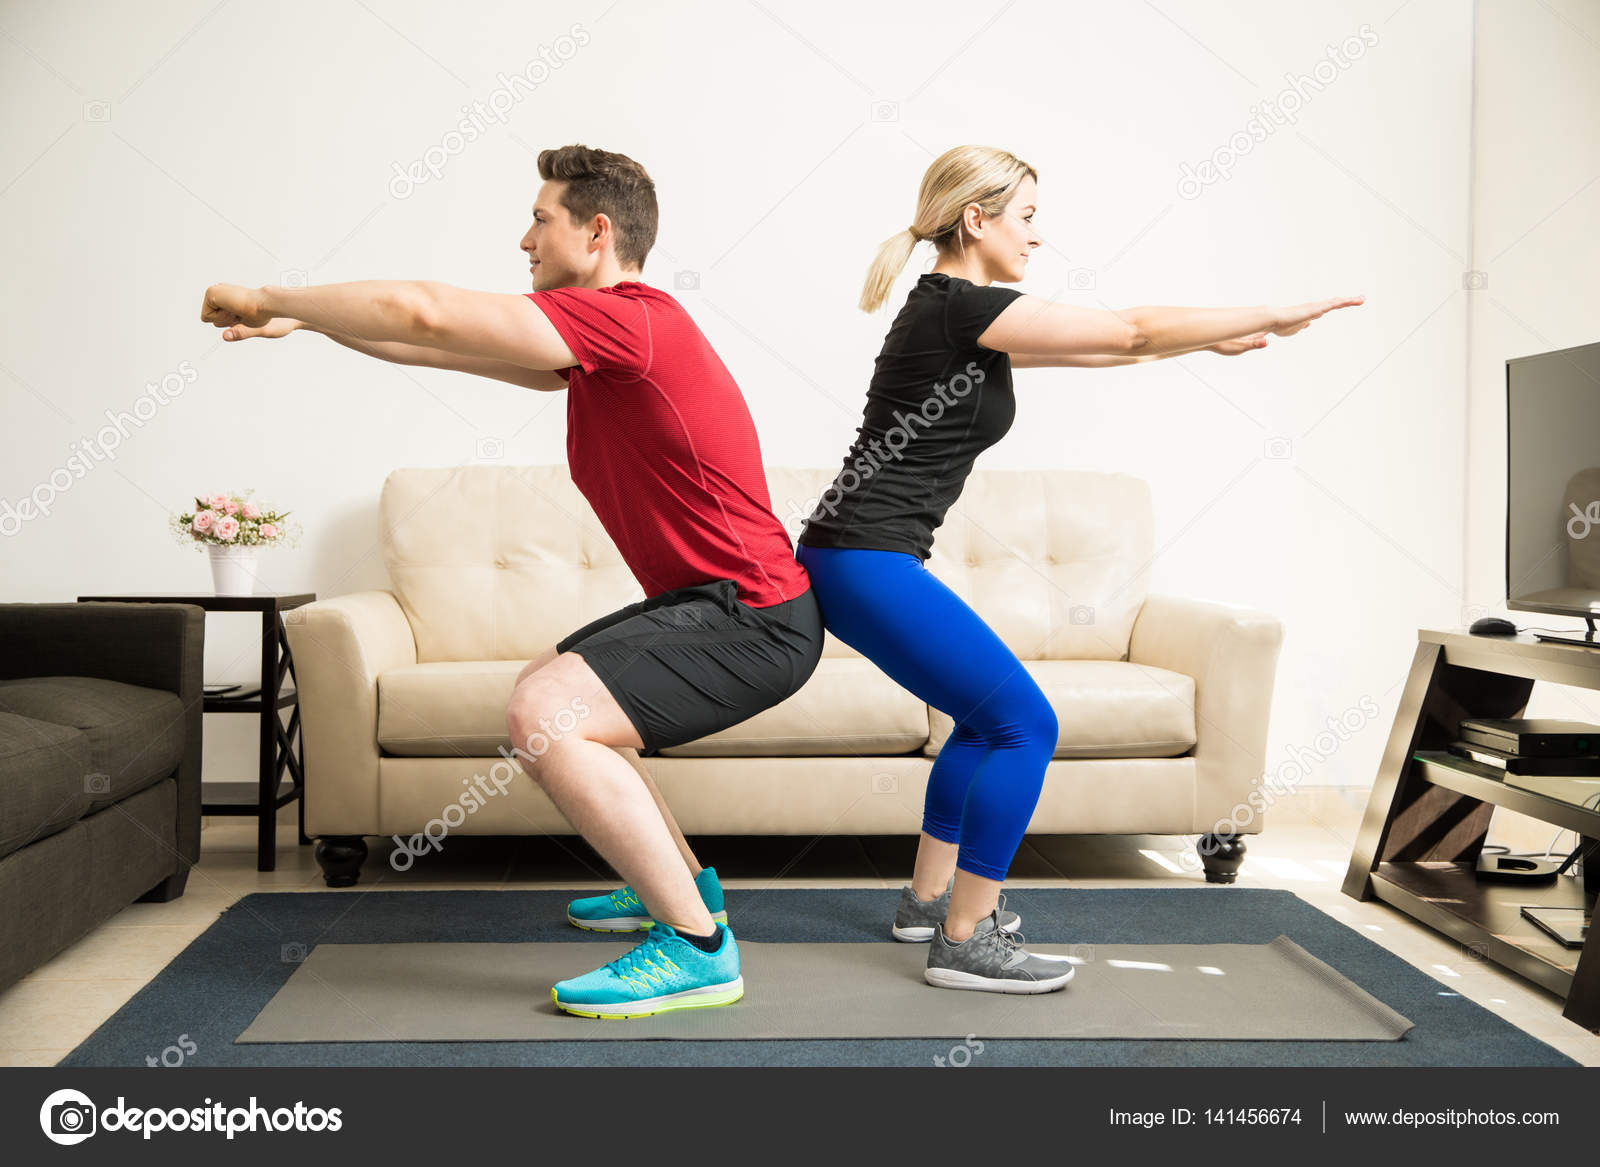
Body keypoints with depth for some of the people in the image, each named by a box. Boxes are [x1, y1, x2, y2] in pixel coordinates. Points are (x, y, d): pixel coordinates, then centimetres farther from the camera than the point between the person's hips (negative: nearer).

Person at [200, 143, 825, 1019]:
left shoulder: (623, 317, -18)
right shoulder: (599, 338, 14)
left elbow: (421, 310, -21)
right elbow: (449, 344, 21)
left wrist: (270, 298, -7)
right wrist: (302, 322, 17)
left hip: (755, 620, -11)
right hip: (711, 600, 11)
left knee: (544, 715, -24)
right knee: (548, 683, 25)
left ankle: (697, 947, -14)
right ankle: (678, 880, 32)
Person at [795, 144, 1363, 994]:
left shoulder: (958, 314, 16)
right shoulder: (961, 306, -13)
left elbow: (1090, 349, 25)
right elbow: (1130, 332, -10)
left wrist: (1209, 340, 24)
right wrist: (1272, 316, -1)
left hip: (856, 563, 11)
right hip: (867, 563, -11)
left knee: (988, 716, 21)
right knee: (1024, 725, -7)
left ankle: (929, 900, 31)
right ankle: (965, 943, 0)